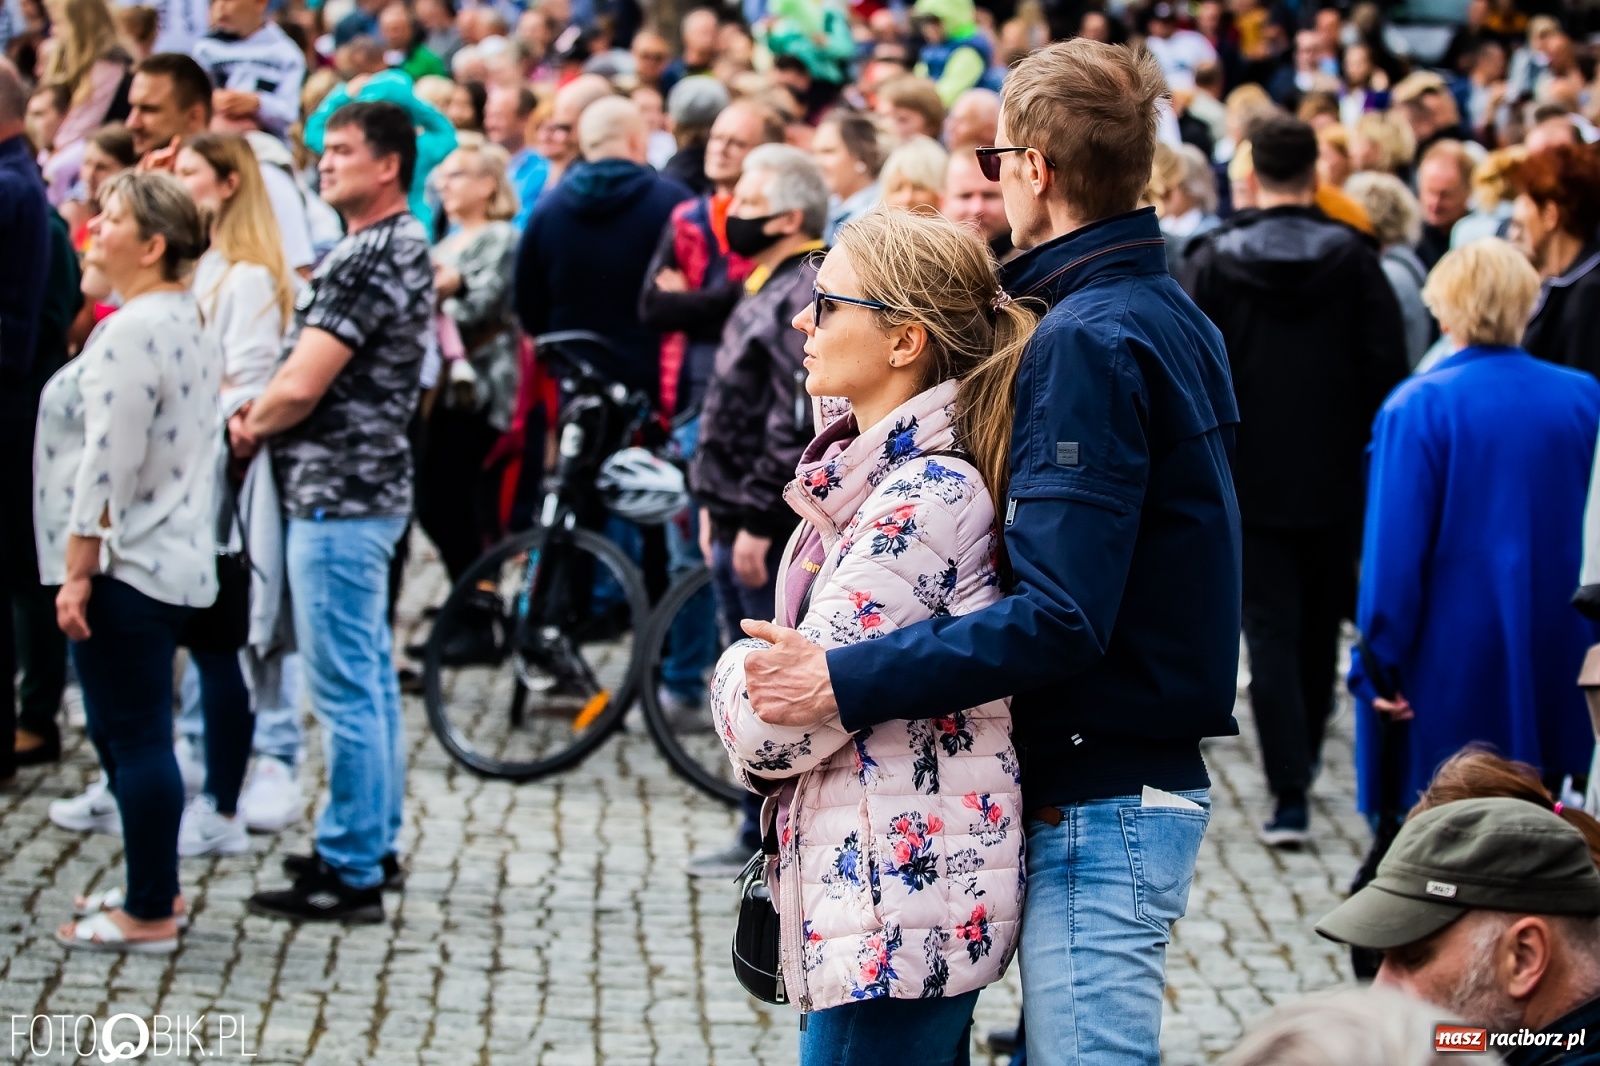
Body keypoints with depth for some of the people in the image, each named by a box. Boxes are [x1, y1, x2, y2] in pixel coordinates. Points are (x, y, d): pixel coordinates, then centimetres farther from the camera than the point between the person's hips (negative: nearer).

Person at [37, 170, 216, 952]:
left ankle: (149, 914, 1)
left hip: (126, 566, -10)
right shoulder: (185, 322, 15)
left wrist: (77, 571, -18)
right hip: (173, 558, 10)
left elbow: (108, 462, -21)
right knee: (127, 733, 18)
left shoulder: (133, 330, -17)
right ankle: (153, 887, 26)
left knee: (134, 736, -4)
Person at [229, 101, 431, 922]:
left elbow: (300, 387, -21)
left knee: (345, 689, -6)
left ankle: (350, 873, -2)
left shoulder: (370, 258, -18)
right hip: (364, 488, 11)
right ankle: (374, 844, 25)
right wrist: (265, 411, 2)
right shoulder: (400, 245, 15)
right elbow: (314, 366, 19)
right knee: (370, 679, 16)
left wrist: (248, 426, -2)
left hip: (339, 497, -11)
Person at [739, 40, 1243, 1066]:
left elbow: (1060, 616, -25)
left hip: (1102, 802, -10)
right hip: (1151, 781, 10)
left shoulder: (1087, 339, -17)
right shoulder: (1171, 316, 14)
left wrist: (845, 681, -24)